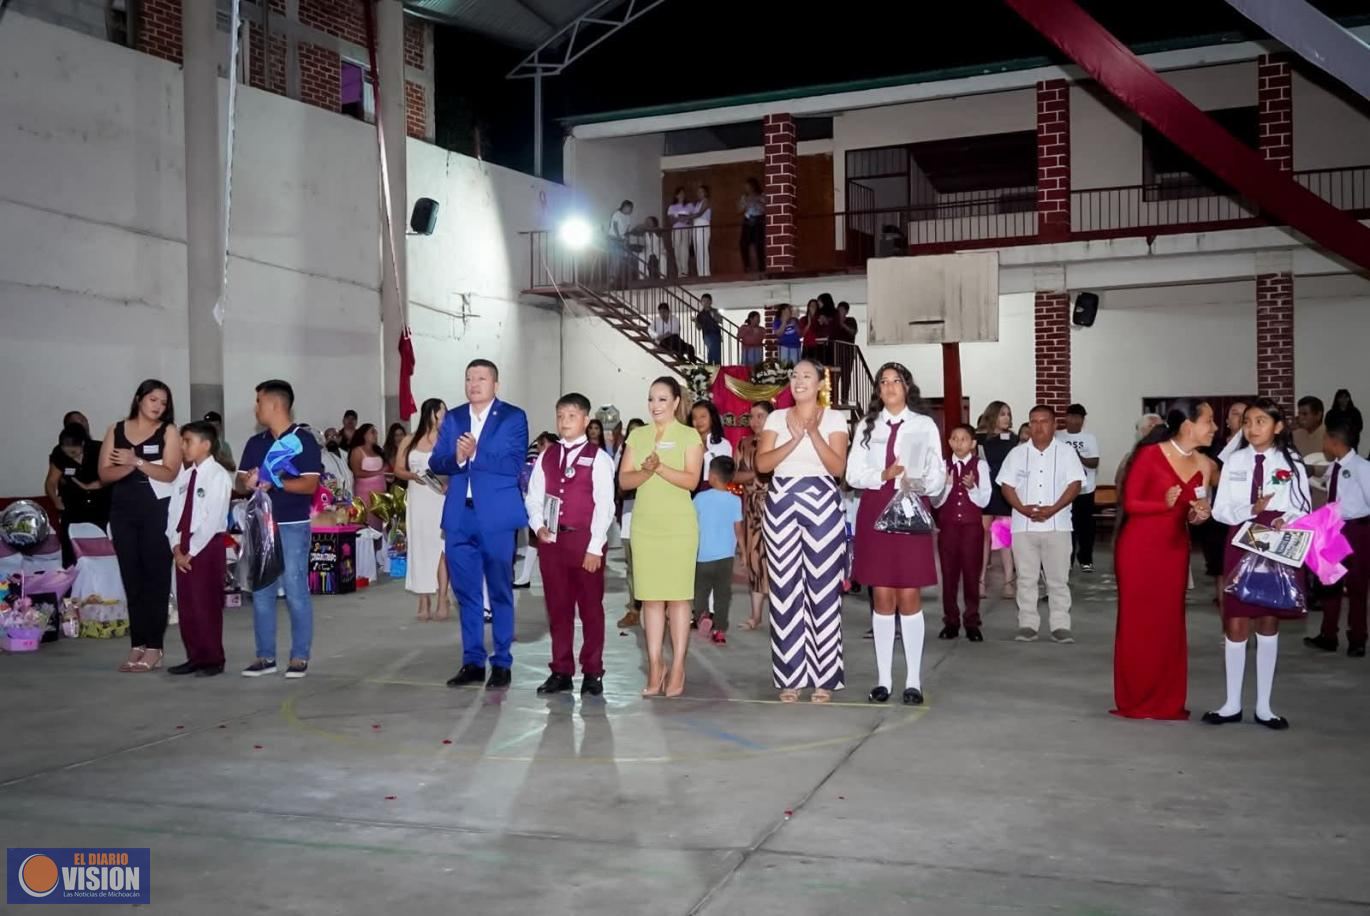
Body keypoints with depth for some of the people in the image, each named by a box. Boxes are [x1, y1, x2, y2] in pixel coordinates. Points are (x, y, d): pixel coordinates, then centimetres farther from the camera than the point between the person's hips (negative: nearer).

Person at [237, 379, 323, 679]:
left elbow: (310, 484, -12)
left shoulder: (303, 439, -5)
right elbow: (239, 481, 9)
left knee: (296, 592, -4)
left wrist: (274, 482, -21)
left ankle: (299, 657, 4)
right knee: (261, 592, 7)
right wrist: (249, 483, -13)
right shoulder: (255, 443, 13)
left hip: (292, 526, -6)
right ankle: (265, 656, 14)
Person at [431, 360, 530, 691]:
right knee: (466, 592, 9)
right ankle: (472, 661, 18)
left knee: (500, 592, 3)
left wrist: (475, 455, -17)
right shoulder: (452, 418, 13)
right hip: (459, 517, 4)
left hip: (496, 516, -4)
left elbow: (514, 465, -11)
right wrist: (456, 458, -15)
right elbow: (435, 463, 5)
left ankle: (502, 663, 11)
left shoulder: (513, 417, 0)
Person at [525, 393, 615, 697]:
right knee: (557, 607, 9)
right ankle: (561, 671, 17)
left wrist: (594, 546, -13)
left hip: (585, 540, -4)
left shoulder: (598, 457, -4)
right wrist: (539, 526, -6)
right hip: (551, 540, 4)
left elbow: (605, 504, -9)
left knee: (590, 607, 4)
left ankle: (592, 673, 13)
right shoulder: (547, 456, 10)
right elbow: (533, 498, 12)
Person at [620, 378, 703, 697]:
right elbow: (624, 480, 5)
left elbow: (691, 480, -9)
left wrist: (661, 467, -22)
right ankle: (655, 667, 9)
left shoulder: (689, 436, 1)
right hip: (644, 524, 4)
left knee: (678, 596, -2)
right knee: (650, 597, 4)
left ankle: (677, 669, 3)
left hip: (678, 524, -4)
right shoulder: (637, 435, 12)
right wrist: (645, 471, -15)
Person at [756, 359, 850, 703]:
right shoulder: (776, 418, 9)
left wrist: (813, 433, -17)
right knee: (785, 588, 2)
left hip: (822, 503, -2)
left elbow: (838, 467, -7)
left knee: (822, 587, -2)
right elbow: (762, 463, -2)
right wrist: (794, 439, -14)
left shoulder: (834, 419, 3)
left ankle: (823, 677, 5)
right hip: (782, 503, 2)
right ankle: (790, 676, 9)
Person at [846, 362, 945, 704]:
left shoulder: (924, 425, 5)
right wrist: (882, 476, -13)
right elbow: (853, 474, 3)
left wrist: (920, 487, -17)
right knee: (882, 597, 4)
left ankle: (913, 681, 5)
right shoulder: (868, 426, 10)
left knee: (909, 596, -2)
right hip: (875, 512, 2)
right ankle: (883, 679, 10)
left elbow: (937, 475, 2)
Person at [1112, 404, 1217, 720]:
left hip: (1175, 549, 5)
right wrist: (1164, 503, -24)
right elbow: (1129, 502, -9)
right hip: (1139, 547, -5)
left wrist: (1199, 515, -9)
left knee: (1170, 624, 6)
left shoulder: (1205, 465, 4)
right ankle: (1134, 701, 10)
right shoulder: (1150, 454, -11)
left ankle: (1167, 702, 14)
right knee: (1137, 624, 1)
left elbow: (1196, 512, 13)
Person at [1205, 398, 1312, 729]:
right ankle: (1233, 704, 14)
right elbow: (1221, 510, 0)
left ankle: (1263, 706, 17)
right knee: (1236, 624, 3)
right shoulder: (1235, 460, 1)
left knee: (1269, 624, 8)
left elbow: (1303, 509, -1)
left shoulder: (1291, 463, -1)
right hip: (1241, 546, 1)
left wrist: (1283, 522, -21)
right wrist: (1251, 511, -17)